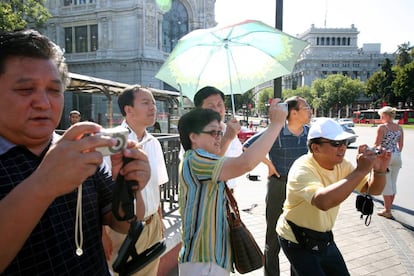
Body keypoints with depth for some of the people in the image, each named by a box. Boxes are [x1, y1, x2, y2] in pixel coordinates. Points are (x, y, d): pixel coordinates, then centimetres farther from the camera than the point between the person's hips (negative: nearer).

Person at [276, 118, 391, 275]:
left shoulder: (341, 164, -4)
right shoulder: (302, 169, -27)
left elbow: (373, 189, 2)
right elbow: (324, 201, -46)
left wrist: (379, 171, -20)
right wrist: (360, 170, -40)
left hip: (324, 238, 7)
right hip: (297, 241, -7)